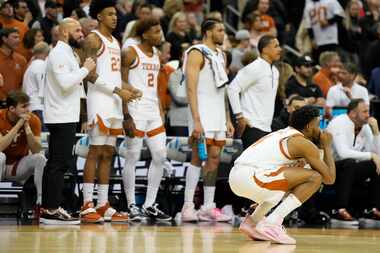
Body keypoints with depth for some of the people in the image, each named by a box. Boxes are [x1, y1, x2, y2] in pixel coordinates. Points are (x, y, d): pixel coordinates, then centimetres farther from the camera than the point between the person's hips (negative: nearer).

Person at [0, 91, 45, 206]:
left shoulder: (33, 120, -10)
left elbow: (36, 151, -17)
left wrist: (27, 127, -29)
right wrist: (18, 125, -31)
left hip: (20, 166, 2)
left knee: (40, 158, -24)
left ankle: (41, 203, -19)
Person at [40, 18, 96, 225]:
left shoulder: (67, 53, 19)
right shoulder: (59, 53, -13)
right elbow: (65, 82, -25)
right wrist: (85, 69, -16)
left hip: (66, 116, 11)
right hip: (61, 117, -11)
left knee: (56, 164, 11)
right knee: (59, 164, -10)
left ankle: (49, 208, 14)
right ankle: (51, 210, -10)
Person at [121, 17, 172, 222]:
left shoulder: (156, 55, 16)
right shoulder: (130, 53, -7)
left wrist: (161, 113, 15)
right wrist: (126, 116, -16)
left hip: (153, 112, 8)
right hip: (136, 111, -8)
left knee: (160, 157, 4)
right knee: (132, 158, -2)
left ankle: (149, 205, 11)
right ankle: (132, 206, 5)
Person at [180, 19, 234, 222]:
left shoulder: (220, 55, 18)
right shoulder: (197, 54, -8)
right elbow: (191, 89, -15)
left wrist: (228, 120, 17)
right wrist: (196, 121, -22)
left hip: (218, 113, 8)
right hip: (202, 111, -8)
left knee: (214, 160, 6)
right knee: (198, 158, -11)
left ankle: (208, 207, 9)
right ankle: (188, 207, -11)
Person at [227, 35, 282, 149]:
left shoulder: (274, 71, 16)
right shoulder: (254, 69, -11)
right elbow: (232, 88, -15)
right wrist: (239, 116, -16)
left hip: (266, 128, 9)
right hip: (252, 127, -9)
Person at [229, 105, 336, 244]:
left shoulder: (283, 134, 26)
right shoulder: (304, 143, 0)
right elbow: (329, 178, 2)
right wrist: (327, 146, 15)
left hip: (235, 175, 9)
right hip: (249, 177, -9)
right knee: (314, 177, -9)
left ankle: (253, 221, 20)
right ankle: (271, 224, -13)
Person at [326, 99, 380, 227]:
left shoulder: (365, 127, 4)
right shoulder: (339, 124, -19)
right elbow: (343, 153, -33)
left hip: (350, 169, 8)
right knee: (349, 163, -36)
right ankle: (339, 211, -36)